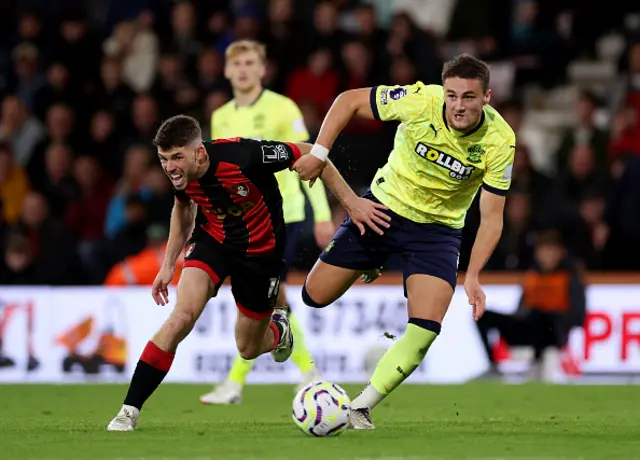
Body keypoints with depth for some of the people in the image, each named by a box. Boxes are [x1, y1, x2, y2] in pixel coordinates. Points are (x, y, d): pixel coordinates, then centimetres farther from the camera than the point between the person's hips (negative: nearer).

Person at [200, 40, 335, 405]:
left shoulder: (282, 109, -7)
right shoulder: (221, 118, 10)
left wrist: (323, 215, -13)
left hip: (282, 216, -6)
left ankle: (235, 384, -8)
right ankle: (309, 373, 18)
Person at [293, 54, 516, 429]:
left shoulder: (499, 141, -22)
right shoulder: (419, 101, -25)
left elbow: (491, 217, -15)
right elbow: (349, 101, -11)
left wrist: (473, 277, -26)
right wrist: (318, 154, -18)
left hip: (438, 230, 0)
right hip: (385, 205, 1)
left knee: (426, 331, -18)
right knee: (316, 296, 5)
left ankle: (361, 408, -4)